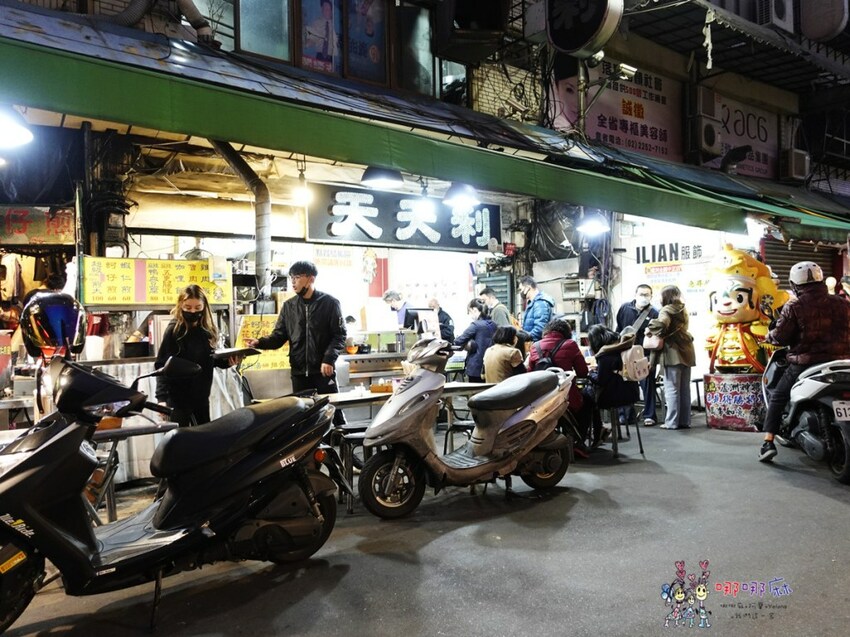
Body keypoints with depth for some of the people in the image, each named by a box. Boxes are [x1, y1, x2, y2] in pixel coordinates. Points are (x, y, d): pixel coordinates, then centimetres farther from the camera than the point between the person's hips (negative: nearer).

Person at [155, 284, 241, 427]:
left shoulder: (208, 330, 4)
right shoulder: (174, 330, -12)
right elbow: (161, 365, -17)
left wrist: (227, 361, -7)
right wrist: (161, 397, -27)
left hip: (201, 396, 6)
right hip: (178, 397, -6)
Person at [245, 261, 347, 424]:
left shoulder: (329, 303, -1)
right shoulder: (288, 306, 10)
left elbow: (339, 334, -5)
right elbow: (279, 336, 9)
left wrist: (329, 359, -16)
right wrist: (260, 342, -10)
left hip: (324, 369, -4)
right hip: (299, 371, 4)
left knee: (334, 409, 2)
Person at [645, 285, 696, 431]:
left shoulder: (667, 310, -9)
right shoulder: (682, 309, 17)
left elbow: (661, 325, -29)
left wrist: (650, 329, -10)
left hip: (673, 352, -8)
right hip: (685, 351, 8)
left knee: (672, 389, -4)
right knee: (684, 389, 10)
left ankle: (672, 422, -3)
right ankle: (684, 420, 14)